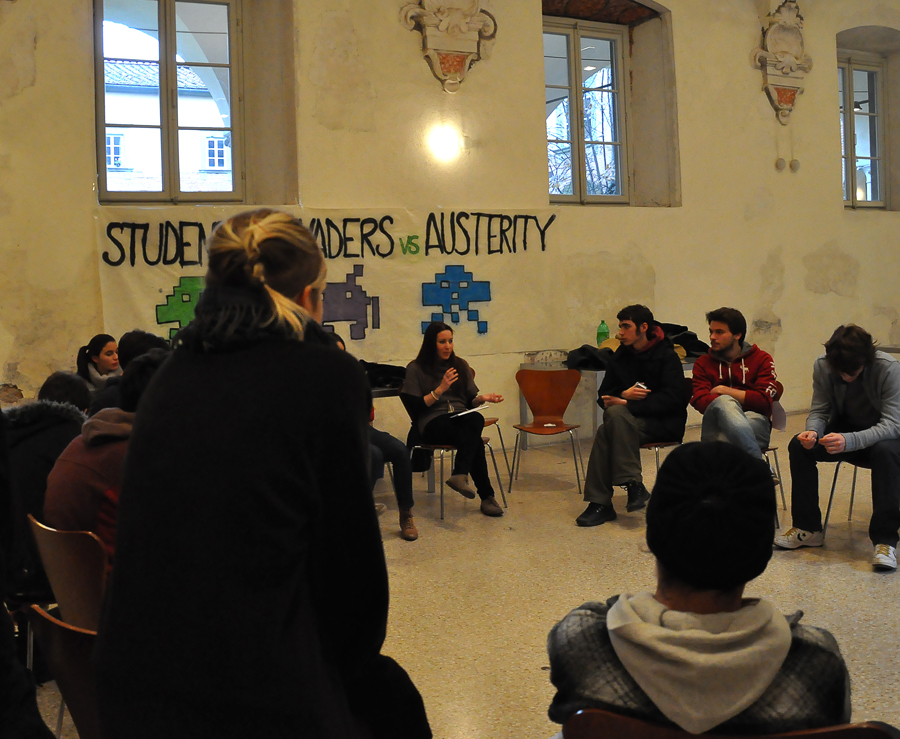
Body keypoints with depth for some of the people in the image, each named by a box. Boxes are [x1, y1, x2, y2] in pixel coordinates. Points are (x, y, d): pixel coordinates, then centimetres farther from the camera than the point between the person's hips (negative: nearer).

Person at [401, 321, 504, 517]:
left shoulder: (461, 365, 19)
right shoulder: (416, 369, 4)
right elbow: (415, 407, -4)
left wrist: (482, 398, -4)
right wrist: (440, 389, -13)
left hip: (462, 418, 4)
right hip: (433, 423, -4)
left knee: (476, 419, -36)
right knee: (474, 439, -34)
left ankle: (460, 475, -46)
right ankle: (487, 496, -35)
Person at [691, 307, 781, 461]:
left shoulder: (761, 359, 13)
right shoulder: (703, 363, 18)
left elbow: (764, 401, -3)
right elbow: (700, 401, 0)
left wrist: (724, 391, -1)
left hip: (755, 424, -1)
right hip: (716, 426, 1)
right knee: (724, 402, -36)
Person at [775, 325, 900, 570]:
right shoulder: (822, 366, -15)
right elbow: (819, 411, -7)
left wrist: (849, 441, -47)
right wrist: (813, 431, -33)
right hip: (845, 429, 4)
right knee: (799, 446, -22)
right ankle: (808, 528, -9)